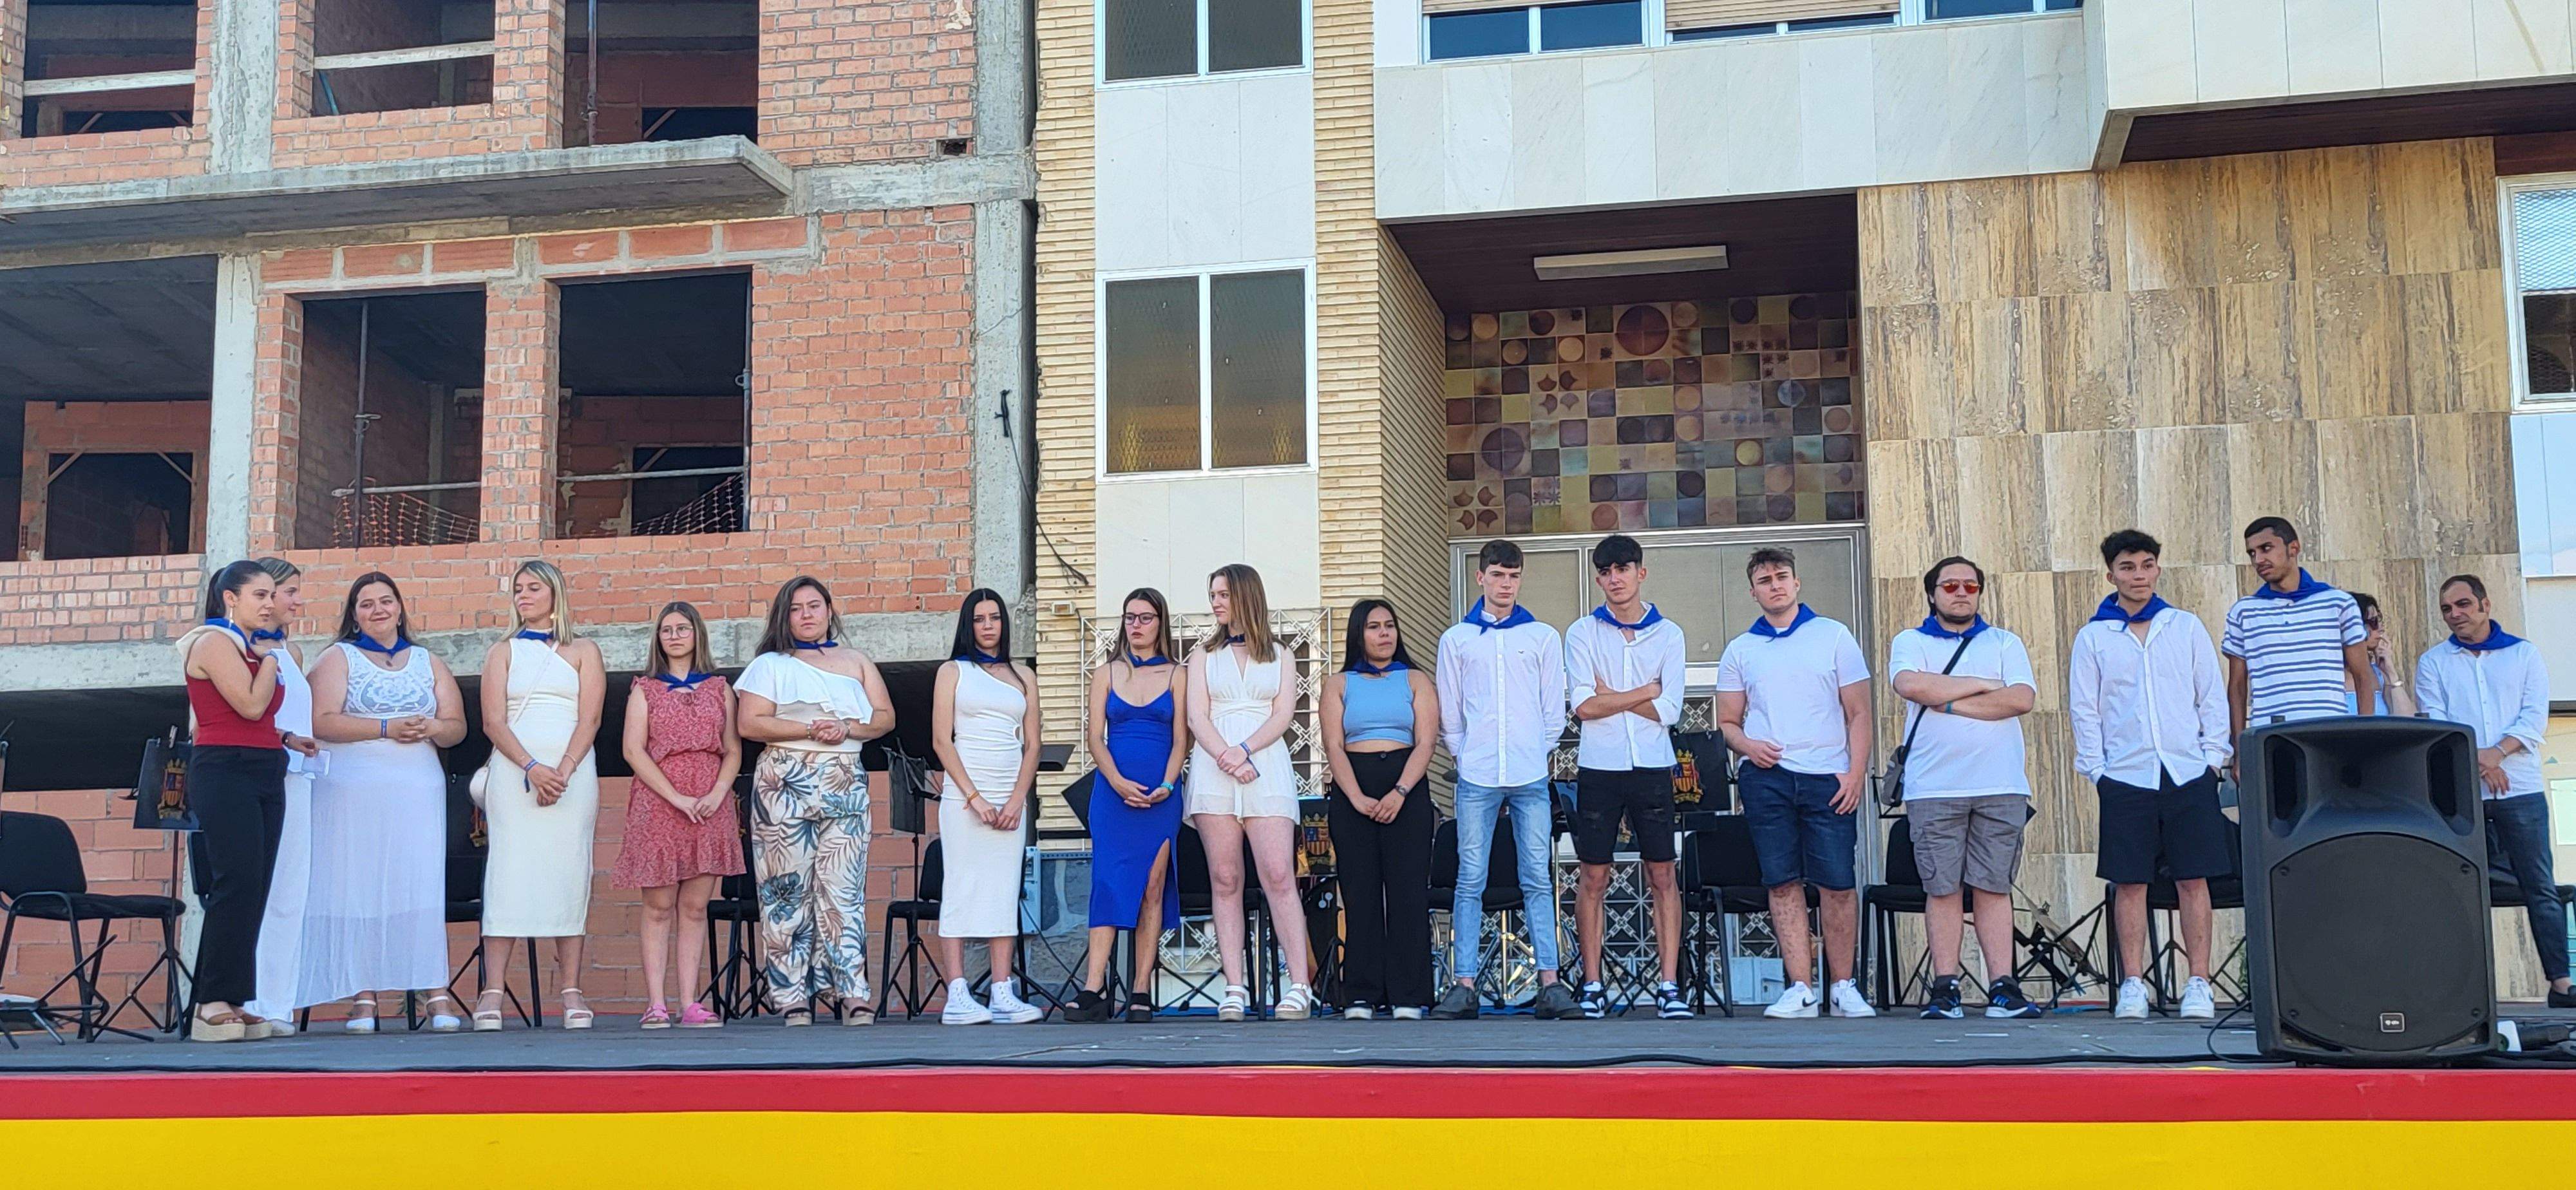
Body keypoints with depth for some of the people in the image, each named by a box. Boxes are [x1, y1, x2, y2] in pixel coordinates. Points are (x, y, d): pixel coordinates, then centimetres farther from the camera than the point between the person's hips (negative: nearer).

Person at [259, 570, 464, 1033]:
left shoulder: (428, 663, 19)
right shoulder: (338, 658, 9)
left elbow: (457, 726, 13)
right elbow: (323, 722, -6)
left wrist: (430, 728, -9)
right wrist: (386, 728, -15)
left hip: (418, 791, 2)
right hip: (352, 792, -2)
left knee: (422, 887, -6)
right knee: (357, 890, -4)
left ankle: (437, 995, -9)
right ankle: (362, 998, -1)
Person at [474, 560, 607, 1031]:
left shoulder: (583, 651, 12)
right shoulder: (503, 651, 14)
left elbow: (590, 719, 1)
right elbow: (493, 721, 3)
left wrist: (563, 771, -13)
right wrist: (533, 768, -13)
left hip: (573, 772, 0)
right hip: (513, 771, 0)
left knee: (569, 874, -3)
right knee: (508, 872, -8)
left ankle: (572, 992, -2)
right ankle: (492, 993, -10)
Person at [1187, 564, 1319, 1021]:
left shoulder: (1278, 654, 15)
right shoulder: (1204, 656, 18)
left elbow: (1284, 714, 3)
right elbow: (1198, 717, 5)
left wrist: (1244, 751, -13)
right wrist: (1227, 757, -12)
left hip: (1266, 766, -2)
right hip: (1213, 771, 2)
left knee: (1279, 877, -12)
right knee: (1225, 881, -3)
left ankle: (1299, 987, -14)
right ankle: (1234, 990, -3)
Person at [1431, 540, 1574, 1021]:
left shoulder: (1543, 637, 11)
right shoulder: (1457, 639, 11)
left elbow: (1554, 710, 11)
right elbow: (1449, 712, 11)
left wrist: (1538, 754, 3)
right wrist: (1465, 755, 2)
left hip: (1531, 777, 0)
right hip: (1476, 779, 0)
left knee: (1538, 880, -1)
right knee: (1470, 880, -3)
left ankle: (1550, 983, -1)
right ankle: (1464, 985, -2)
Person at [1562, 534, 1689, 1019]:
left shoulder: (1668, 634, 6)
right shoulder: (1582, 633, 4)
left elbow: (1669, 711, -4)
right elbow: (1584, 706, -7)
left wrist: (1612, 697, -5)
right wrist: (1646, 691, -4)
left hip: (1652, 767, 0)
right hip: (1599, 767, 0)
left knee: (1663, 876, 0)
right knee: (1594, 877, 2)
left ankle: (1669, 985, 2)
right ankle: (1592, 986, 8)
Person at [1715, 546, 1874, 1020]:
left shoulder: (1834, 636, 8)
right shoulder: (1739, 651, 13)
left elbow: (1858, 713, 5)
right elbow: (1727, 722, 15)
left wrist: (1856, 773, -6)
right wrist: (1748, 746, -7)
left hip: (1828, 778, -1)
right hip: (1767, 778, 1)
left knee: (1837, 884, -3)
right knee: (1783, 884, -1)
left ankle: (1844, 986, 7)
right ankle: (1800, 989, 2)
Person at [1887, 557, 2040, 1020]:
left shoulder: (2005, 643, 16)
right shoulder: (1909, 642, 12)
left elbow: (2023, 699, -1)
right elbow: (1910, 685, -10)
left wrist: (1950, 704, -6)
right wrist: (1983, 685, -3)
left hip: (2001, 788, 1)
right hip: (1934, 788, -1)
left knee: (1993, 887, -1)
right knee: (1942, 888, -3)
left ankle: (2002, 988, -1)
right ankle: (1945, 989, 1)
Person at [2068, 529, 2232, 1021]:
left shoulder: (2186, 627, 9)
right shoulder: (2092, 637, 7)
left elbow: (2212, 696, 9)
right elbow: (2084, 709, 6)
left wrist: (2212, 756, 1)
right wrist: (2097, 769, -2)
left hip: (2188, 774, 1)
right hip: (2125, 776, 0)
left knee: (2193, 879, 1)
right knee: (2129, 882, 0)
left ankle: (2198, 984, 6)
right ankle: (2133, 985, 7)